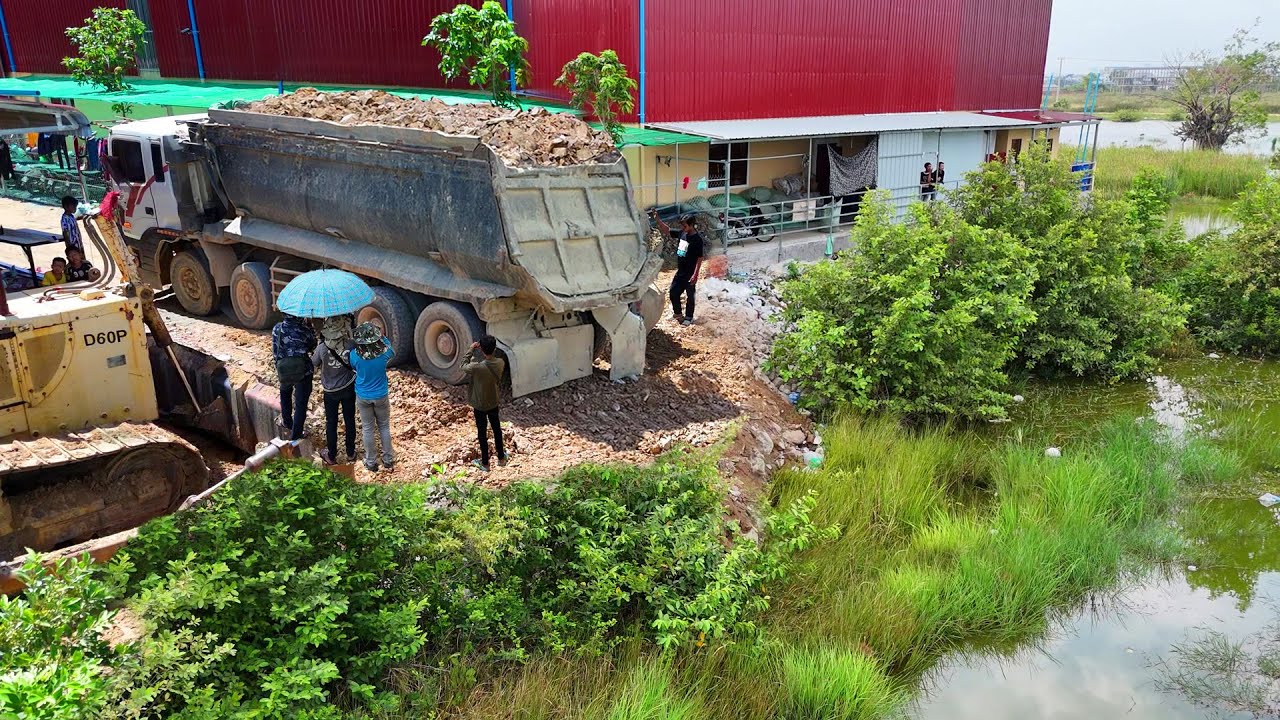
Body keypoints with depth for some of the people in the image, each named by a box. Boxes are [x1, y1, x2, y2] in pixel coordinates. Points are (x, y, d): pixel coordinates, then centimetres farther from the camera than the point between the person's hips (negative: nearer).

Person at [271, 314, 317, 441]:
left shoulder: (277, 329, -11)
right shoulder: (305, 329, -18)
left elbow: (275, 352, -1)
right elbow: (313, 347, 0)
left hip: (283, 372, 3)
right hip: (303, 372, -3)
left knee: (285, 395, 31)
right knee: (301, 404, 10)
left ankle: (288, 424, 45)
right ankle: (295, 435, 14)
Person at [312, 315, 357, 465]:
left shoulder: (322, 348, -24)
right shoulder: (352, 345, -22)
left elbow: (314, 363, -4)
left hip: (330, 392, -1)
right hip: (349, 389, 1)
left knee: (331, 423, 15)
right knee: (350, 420, 18)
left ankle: (331, 456, 28)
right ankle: (350, 453, 31)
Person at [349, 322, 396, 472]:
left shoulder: (355, 355, -22)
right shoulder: (384, 352, -22)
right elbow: (392, 352, 4)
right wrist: (383, 338, 9)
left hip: (363, 397, 0)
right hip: (381, 396, 0)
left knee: (368, 429, 15)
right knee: (384, 427, 18)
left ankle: (371, 462, 26)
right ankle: (388, 460, 28)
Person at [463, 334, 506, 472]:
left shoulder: (477, 367, -32)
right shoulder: (500, 363, -16)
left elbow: (464, 367, -9)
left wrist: (471, 350, -5)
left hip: (480, 405, -4)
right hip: (494, 403, 4)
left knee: (482, 434, 13)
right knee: (497, 429, 22)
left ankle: (485, 463, 26)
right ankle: (501, 458, 37)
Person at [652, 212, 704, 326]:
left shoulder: (697, 239, -20)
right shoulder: (682, 233, 1)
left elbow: (699, 258, -18)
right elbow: (667, 231, 9)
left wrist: (695, 275, -20)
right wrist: (657, 219, -3)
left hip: (690, 274, -8)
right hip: (680, 272, 8)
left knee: (690, 295, 8)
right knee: (673, 292, 14)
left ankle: (689, 317, 23)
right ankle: (678, 313, 33)